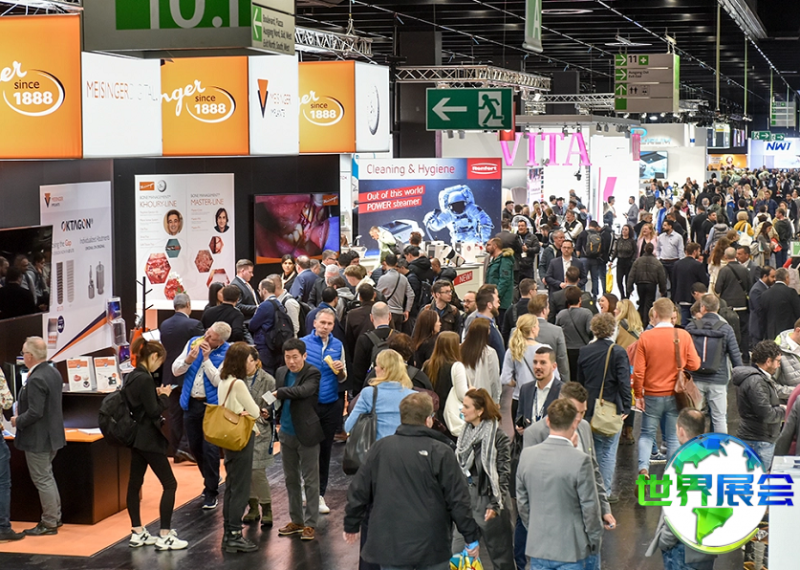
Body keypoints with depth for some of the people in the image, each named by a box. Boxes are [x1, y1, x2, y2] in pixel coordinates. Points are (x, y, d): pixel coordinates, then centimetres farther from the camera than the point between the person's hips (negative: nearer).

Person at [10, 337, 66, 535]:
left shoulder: (36, 380, -25)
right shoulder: (54, 373, 5)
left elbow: (35, 413, -28)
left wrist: (18, 421, -12)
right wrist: (22, 410, 16)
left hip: (37, 439, -10)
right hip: (52, 435, 10)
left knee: (42, 480, 1)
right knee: (47, 476, 22)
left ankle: (49, 523, 9)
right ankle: (54, 517, 31)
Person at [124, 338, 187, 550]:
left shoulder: (131, 377, 8)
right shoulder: (145, 379, -21)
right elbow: (153, 411, -20)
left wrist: (157, 396, 8)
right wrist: (164, 396, -6)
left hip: (137, 438, 10)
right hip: (149, 440, -10)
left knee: (134, 483, 11)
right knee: (169, 484, -3)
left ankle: (137, 533, 18)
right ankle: (165, 537, -3)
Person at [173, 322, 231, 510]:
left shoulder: (227, 353, -12)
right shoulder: (193, 343, 2)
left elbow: (219, 381, -20)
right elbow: (175, 370, 2)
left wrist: (206, 359, -22)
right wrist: (189, 359, -17)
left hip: (212, 405, -5)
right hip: (191, 403, 5)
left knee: (210, 448, -8)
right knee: (195, 447, 15)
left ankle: (211, 491, 4)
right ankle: (210, 479, 37)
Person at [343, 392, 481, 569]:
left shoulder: (380, 448, 1)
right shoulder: (441, 452, -9)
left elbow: (359, 491, 7)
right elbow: (458, 499, -7)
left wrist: (351, 525, 21)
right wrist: (472, 536, 2)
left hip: (390, 544, 3)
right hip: (432, 546, -2)